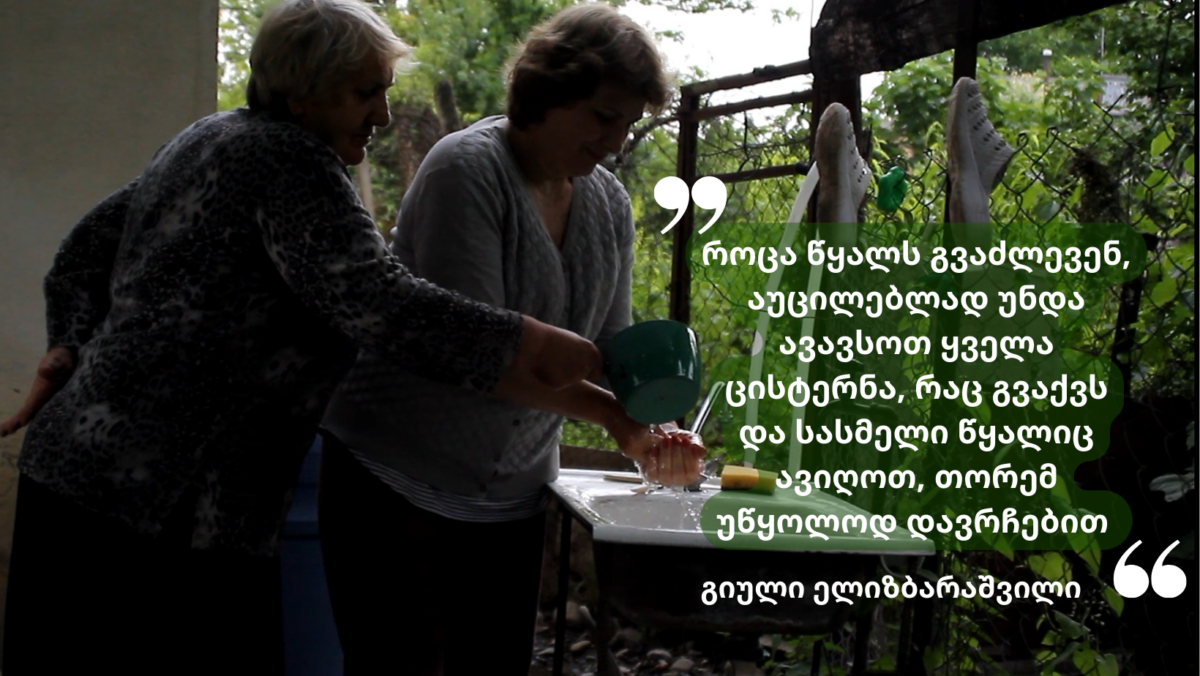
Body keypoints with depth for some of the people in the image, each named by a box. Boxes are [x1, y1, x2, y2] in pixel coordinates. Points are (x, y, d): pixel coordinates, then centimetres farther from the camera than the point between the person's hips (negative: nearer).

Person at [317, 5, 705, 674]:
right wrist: (614, 413, -28)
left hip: (513, 493, 6)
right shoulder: (466, 169, -16)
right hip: (395, 484, -6)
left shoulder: (609, 204, 4)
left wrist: (648, 432, -14)